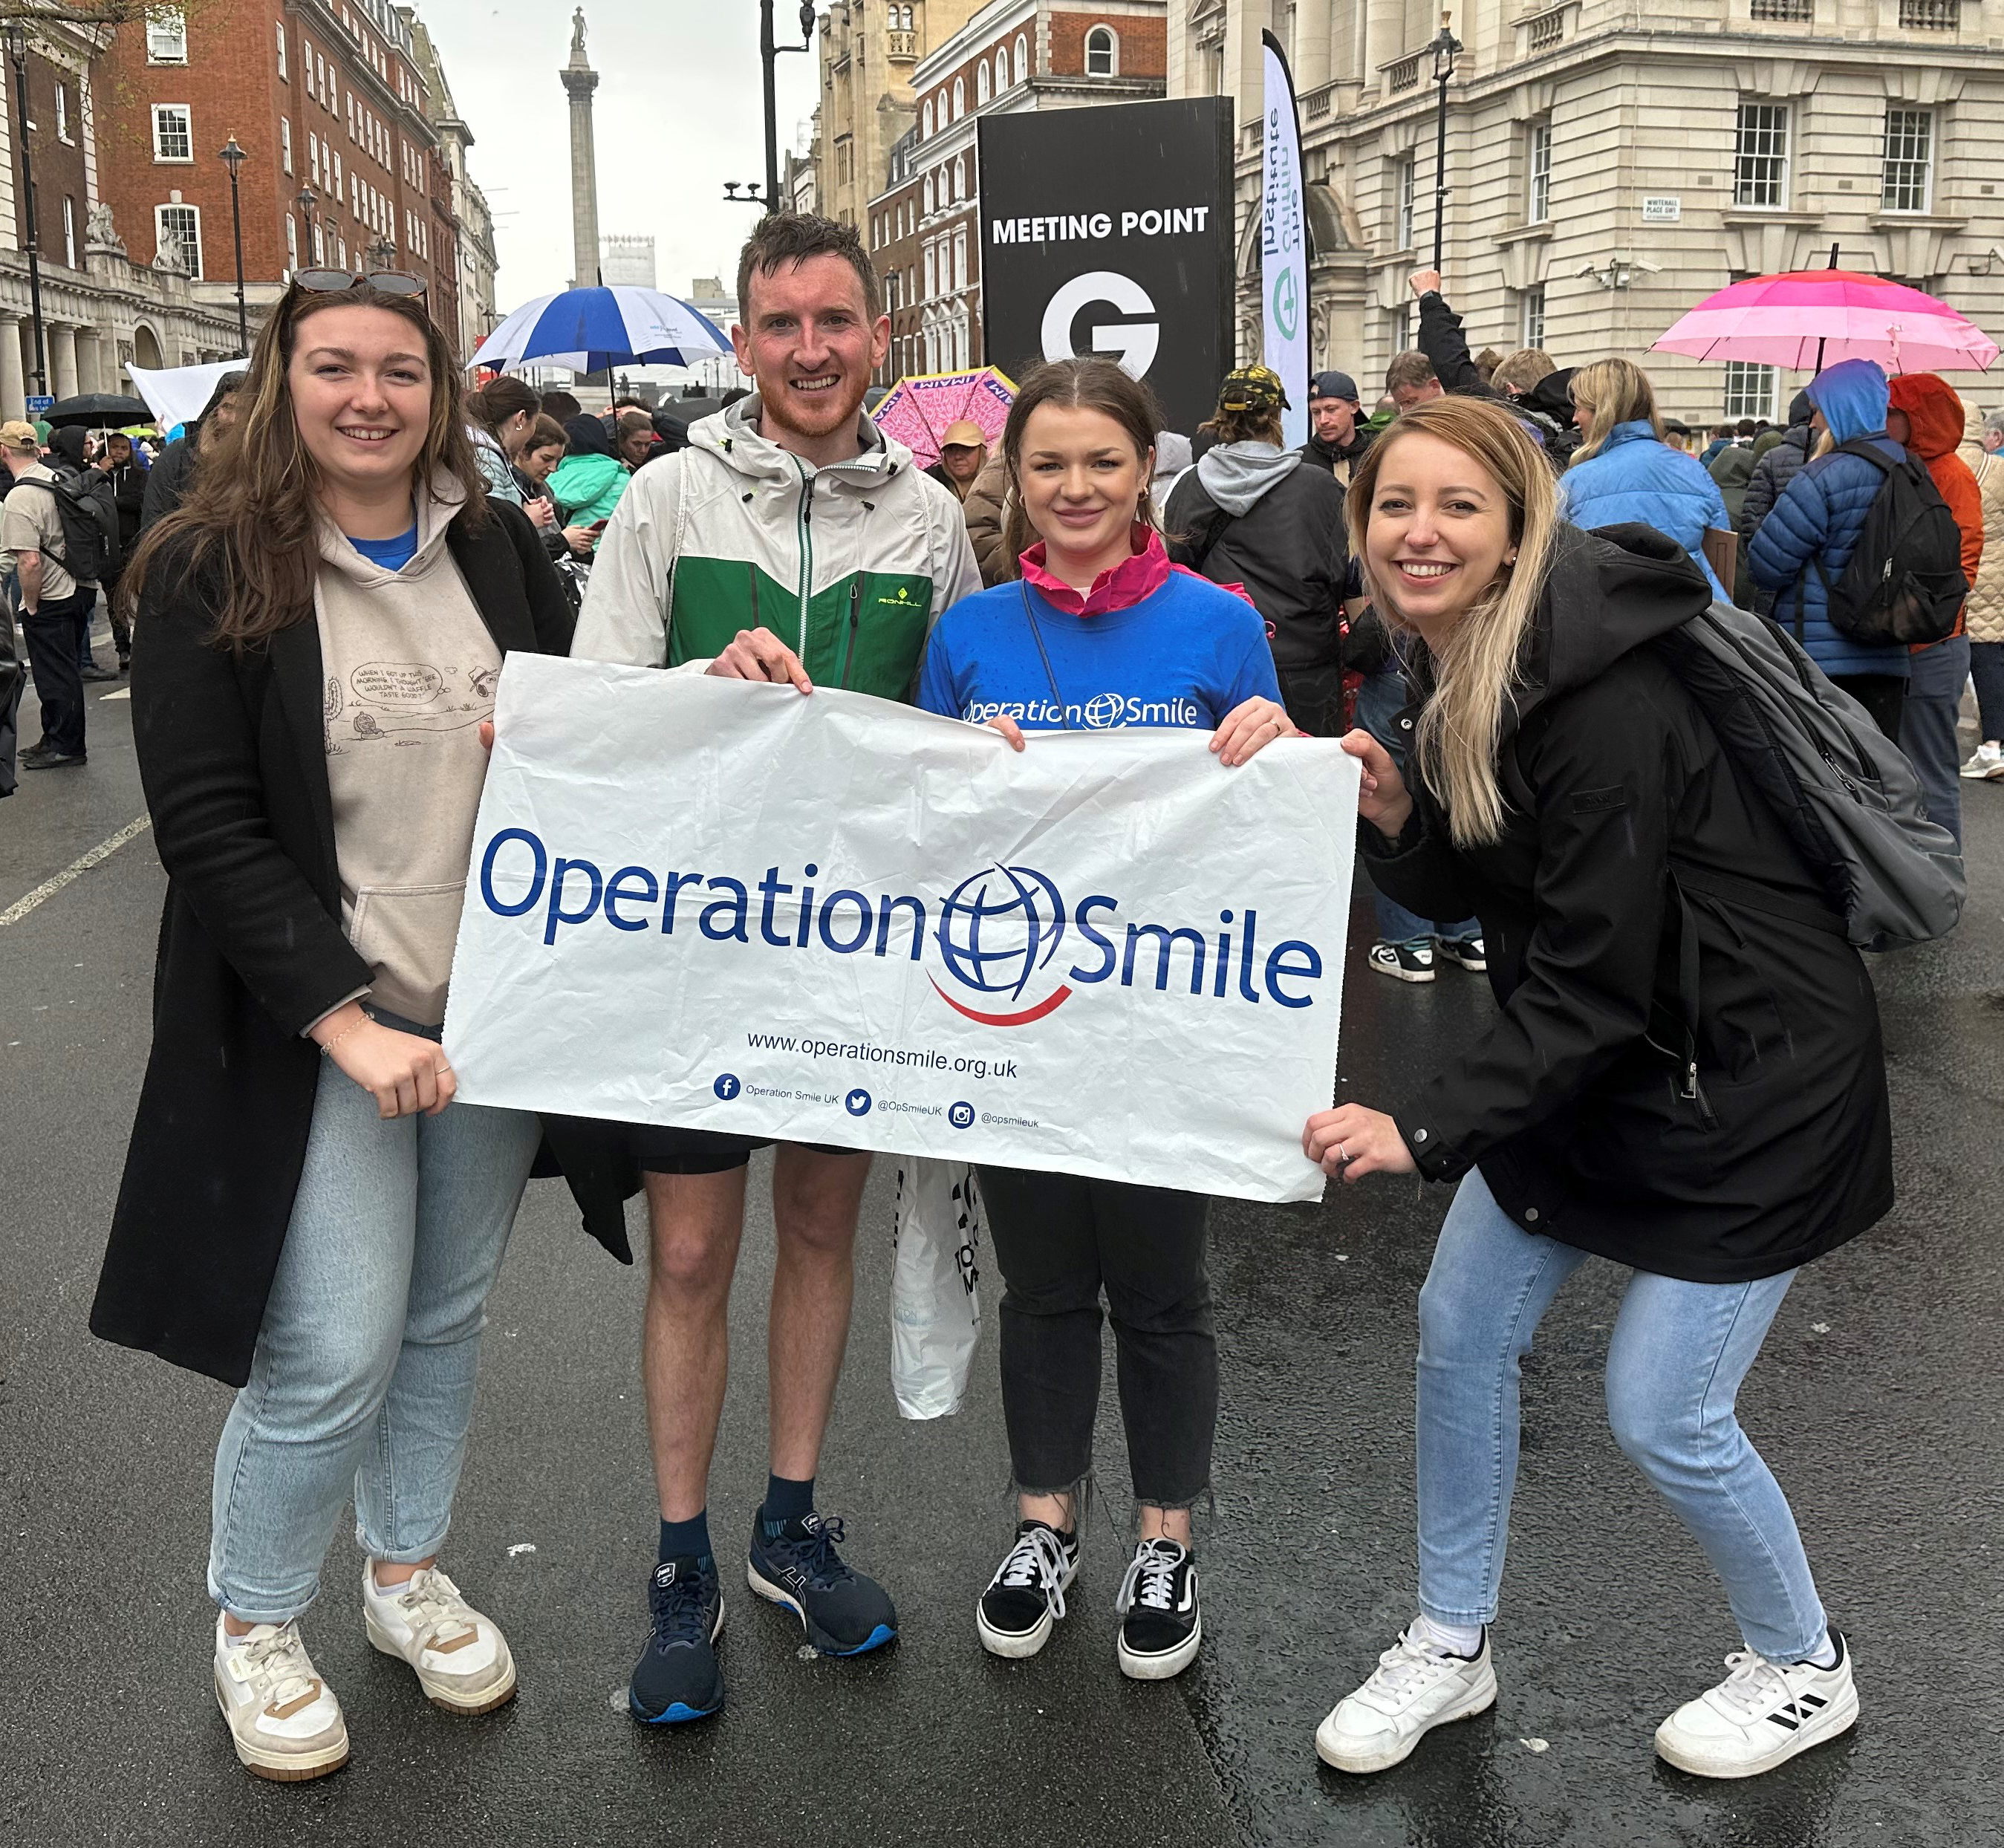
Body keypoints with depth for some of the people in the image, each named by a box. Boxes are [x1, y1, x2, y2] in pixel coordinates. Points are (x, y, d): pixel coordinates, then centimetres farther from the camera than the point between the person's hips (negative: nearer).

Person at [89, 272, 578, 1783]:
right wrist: (347, 1021, -19)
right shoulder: (212, 571, -7)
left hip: (498, 1013, 4)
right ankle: (256, 1626, 25)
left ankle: (408, 1572, 38)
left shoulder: (499, 549, 4)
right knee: (332, 1355, -1)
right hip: (316, 1023, -4)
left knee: (449, 1315, 15)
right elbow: (206, 826, -12)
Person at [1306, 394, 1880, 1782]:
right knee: (1460, 1327, 9)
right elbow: (1466, 891, 6)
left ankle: (1804, 1670, 29)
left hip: (1751, 1077, -8)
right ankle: (1451, 1648, 30)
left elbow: (1593, 979, -26)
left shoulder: (1600, 692, -27)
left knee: (1662, 1415, -2)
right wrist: (1394, 815, -14)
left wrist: (1428, 1130, -29)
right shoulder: (1454, 667, 0)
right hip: (1598, 1056, 9)